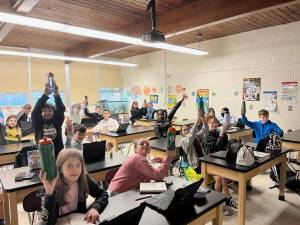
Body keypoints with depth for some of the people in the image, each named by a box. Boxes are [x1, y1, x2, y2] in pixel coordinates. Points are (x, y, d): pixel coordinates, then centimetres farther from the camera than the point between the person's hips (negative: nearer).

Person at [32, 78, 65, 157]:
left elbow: (61, 109, -13)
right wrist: (45, 95, -27)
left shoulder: (57, 121, 2)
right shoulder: (38, 123, -1)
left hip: (58, 153, 1)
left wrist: (56, 94, -27)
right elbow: (36, 111, -17)